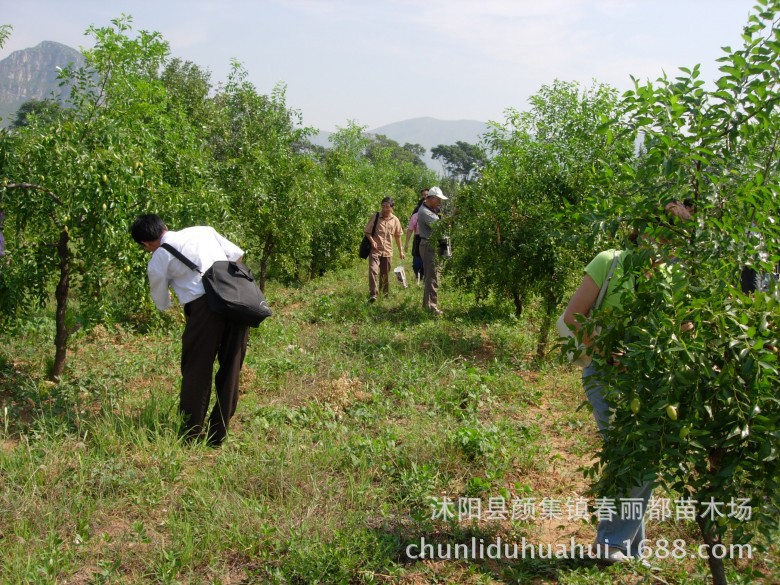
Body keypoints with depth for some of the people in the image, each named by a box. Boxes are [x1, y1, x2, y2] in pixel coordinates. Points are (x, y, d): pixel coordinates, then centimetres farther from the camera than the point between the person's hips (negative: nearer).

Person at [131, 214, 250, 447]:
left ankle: (192, 435, 17)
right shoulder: (203, 230, 20)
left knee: (197, 370, 10)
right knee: (230, 369, 13)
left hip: (204, 305, -5)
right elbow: (237, 253, 19)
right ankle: (217, 435, 24)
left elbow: (162, 304, 21)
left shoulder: (158, 259, 10)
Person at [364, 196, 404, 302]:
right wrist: (372, 241, -14)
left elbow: (397, 236, 16)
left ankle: (385, 293, 28)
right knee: (373, 270, -21)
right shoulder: (375, 217, -1)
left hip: (387, 251, 3)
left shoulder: (395, 220, 6)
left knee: (385, 275, 12)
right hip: (375, 250, -3)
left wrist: (400, 251, 19)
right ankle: (373, 294, -23)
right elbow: (366, 231, 3)